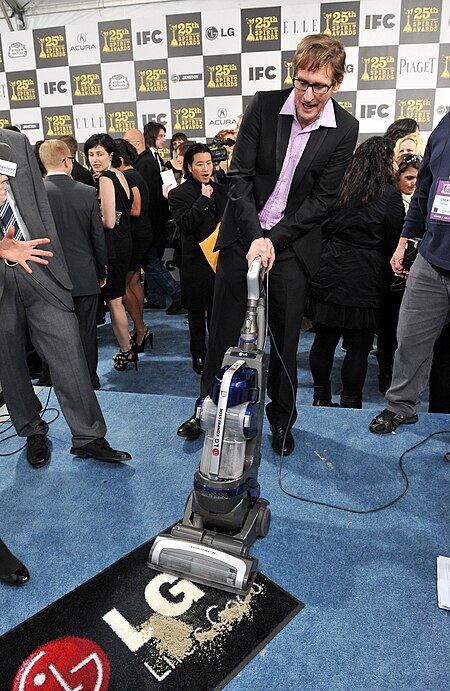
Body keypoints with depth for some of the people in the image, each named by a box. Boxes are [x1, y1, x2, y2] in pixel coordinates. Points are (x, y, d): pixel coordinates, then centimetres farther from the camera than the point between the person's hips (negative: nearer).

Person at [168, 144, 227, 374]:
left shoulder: (220, 190, 12)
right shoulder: (179, 194, -3)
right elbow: (186, 224, -16)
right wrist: (203, 199, -16)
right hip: (196, 262, -3)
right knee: (197, 312, 8)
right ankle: (199, 356, 21)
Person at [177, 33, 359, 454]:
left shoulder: (344, 130, -4)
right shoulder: (264, 105, -5)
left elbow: (322, 199, -6)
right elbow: (239, 176, -7)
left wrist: (273, 240, -13)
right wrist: (254, 237, -16)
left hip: (292, 244, 0)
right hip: (242, 236, 1)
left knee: (285, 337, 7)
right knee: (223, 329, 7)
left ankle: (282, 415, 27)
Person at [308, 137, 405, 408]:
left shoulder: (340, 188, 8)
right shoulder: (390, 195, -5)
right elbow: (395, 242, 1)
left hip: (328, 277, 5)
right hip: (364, 282, -5)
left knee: (324, 340, 13)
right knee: (358, 348, 5)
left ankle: (321, 398, 27)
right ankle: (350, 405, 15)